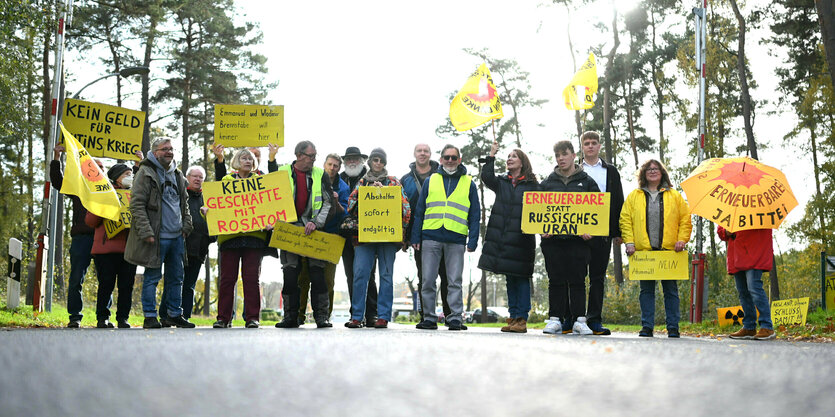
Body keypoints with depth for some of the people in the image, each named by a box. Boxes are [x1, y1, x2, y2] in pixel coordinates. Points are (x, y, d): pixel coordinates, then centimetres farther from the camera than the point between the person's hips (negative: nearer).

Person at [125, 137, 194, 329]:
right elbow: (137, 204, -11)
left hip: (176, 236, 7)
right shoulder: (146, 173, -6)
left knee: (176, 277, 11)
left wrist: (186, 226, 13)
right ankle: (150, 317, 4)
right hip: (157, 236, -7)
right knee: (152, 277, -2)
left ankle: (174, 314, 20)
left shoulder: (177, 175, 17)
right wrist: (146, 232, -18)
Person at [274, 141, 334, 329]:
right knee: (290, 274, -1)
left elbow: (328, 203, 2)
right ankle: (290, 316, 7)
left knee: (317, 273, -5)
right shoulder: (282, 173, 6)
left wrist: (316, 222, -12)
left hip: (315, 231, 0)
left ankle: (321, 316, 0)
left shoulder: (320, 175, 6)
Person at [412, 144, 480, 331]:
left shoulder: (468, 183, 10)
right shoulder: (431, 181, 12)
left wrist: (473, 240, -3)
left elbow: (474, 214, 7)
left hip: (456, 239, -1)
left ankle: (455, 318, 6)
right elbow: (419, 210, 10)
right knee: (428, 280, 1)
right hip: (431, 237, 1)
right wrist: (416, 237, 2)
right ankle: (429, 318, 9)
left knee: (455, 282, 1)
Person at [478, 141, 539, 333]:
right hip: (502, 237, 4)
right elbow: (486, 177, -5)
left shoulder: (532, 185, 3)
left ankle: (522, 319, -3)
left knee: (521, 277, -4)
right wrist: (492, 155, -7)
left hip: (522, 238, -4)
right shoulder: (501, 182, 13)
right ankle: (513, 317, 11)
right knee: (509, 278, 7)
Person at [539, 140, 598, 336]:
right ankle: (555, 319, 6)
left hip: (578, 239, -1)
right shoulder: (547, 183, 13)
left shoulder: (587, 182, 9)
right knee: (556, 281, 2)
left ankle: (579, 320, 3)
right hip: (553, 239, 1)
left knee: (578, 281, -1)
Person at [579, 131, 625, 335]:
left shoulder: (611, 171, 15)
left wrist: (618, 233, 5)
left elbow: (618, 202, 12)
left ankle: (594, 320, 6)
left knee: (598, 277, 3)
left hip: (602, 231, 2)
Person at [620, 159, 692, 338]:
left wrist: (682, 239, -4)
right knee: (646, 290, 2)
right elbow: (625, 220, 7)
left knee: (670, 290, 2)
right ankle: (647, 326, 6)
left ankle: (673, 327, 6)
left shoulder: (674, 196, 11)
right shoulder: (634, 196, 11)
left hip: (668, 250, 0)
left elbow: (685, 218, 9)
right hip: (643, 250, 0)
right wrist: (629, 242, -4)